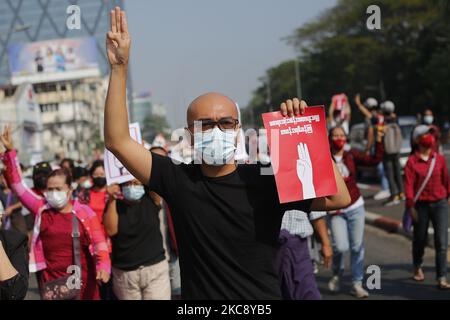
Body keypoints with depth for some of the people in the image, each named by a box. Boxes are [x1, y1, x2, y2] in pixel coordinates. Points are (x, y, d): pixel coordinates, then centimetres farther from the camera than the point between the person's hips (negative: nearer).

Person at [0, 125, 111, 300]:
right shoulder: (41, 209, 2)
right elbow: (17, 185, 1)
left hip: (82, 279, -1)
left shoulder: (85, 212, -3)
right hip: (51, 280, 1)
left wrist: (103, 266, -25)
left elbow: (99, 243, -8)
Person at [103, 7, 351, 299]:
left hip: (263, 299, 0)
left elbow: (339, 199, -18)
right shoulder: (177, 180, -7)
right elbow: (118, 141, -12)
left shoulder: (267, 180, -10)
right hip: (198, 295, 1)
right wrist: (119, 67, -17)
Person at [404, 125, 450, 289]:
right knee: (419, 239, 14)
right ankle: (418, 267, 41)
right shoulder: (412, 161, -5)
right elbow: (409, 184, -8)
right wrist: (410, 206, -11)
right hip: (421, 205, -1)